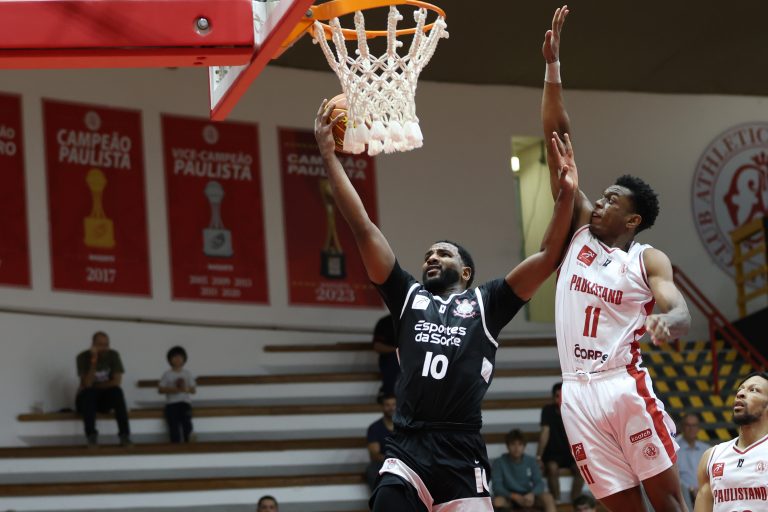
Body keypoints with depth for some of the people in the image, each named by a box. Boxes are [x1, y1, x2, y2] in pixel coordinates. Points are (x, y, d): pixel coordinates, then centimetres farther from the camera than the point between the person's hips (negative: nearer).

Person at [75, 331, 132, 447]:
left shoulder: (113, 355, -5)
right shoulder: (83, 357, -12)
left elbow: (117, 382, -12)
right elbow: (87, 384, -23)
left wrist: (95, 386, -14)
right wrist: (93, 362, -31)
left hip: (105, 399, 2)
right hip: (87, 399, -2)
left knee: (117, 391, -29)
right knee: (89, 392, -35)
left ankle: (125, 435, -34)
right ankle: (91, 436, -38)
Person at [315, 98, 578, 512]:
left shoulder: (485, 304, 15)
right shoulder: (407, 296, 19)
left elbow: (548, 258, 7)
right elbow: (363, 228, 13)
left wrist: (566, 195, -5)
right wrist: (329, 156, 8)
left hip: (462, 454, -1)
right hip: (406, 450, 1)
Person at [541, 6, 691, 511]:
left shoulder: (648, 260, 3)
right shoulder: (581, 229, 12)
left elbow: (681, 310, -13)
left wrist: (668, 322, -39)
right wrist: (553, 66, 4)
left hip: (626, 387, -4)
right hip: (578, 394, 4)